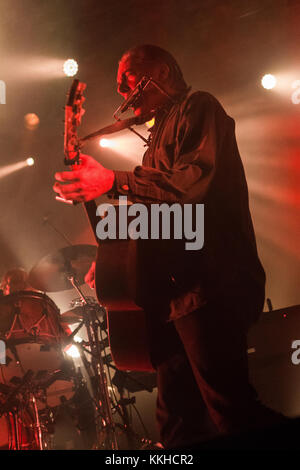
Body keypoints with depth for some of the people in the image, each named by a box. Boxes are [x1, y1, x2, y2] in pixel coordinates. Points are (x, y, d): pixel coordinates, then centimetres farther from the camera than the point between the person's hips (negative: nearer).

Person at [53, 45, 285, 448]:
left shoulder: (198, 108, 0)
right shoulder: (161, 134, 28)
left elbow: (197, 181, -19)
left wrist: (114, 182, -18)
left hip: (208, 286, -10)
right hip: (176, 293, 10)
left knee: (231, 413, -11)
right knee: (179, 424, 11)